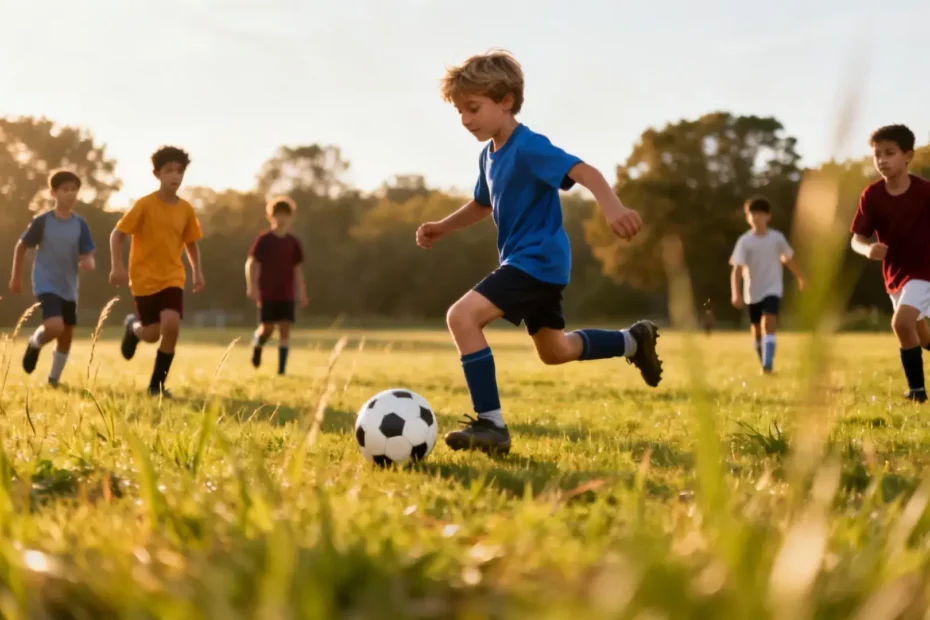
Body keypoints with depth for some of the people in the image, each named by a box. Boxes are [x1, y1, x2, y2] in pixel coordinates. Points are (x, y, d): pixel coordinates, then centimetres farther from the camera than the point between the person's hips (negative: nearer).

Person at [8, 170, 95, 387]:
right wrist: (16, 277, 5)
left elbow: (88, 256, -2)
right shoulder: (42, 221, -10)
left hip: (69, 288, 4)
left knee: (67, 335, 9)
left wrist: (88, 263, -26)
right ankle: (35, 344, 11)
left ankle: (53, 379, 28)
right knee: (55, 327, -24)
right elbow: (21, 247, 3)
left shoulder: (80, 224, -3)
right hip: (46, 285, -4)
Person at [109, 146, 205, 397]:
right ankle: (133, 325, 40)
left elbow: (191, 243, 14)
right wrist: (117, 267, -18)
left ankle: (157, 384, -2)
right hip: (145, 277, -2)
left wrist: (197, 272, 4)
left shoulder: (186, 209, -1)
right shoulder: (145, 204, -12)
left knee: (171, 326, -19)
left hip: (172, 277, 2)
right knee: (152, 334, 0)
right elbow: (117, 234, -8)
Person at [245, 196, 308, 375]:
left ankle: (282, 369, 0)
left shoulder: (293, 242, 8)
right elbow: (251, 263, -5)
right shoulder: (264, 240, -3)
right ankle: (256, 346, 30)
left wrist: (303, 293, 10)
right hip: (267, 294, -3)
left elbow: (297, 269, 13)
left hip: (286, 295, 3)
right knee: (267, 328, -6)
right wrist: (251, 286, -17)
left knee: (285, 329, -4)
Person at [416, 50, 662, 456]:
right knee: (555, 351, 24)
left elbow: (585, 172, -31)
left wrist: (612, 207, -50)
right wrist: (442, 227, 13)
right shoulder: (488, 155, 9)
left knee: (462, 315, -24)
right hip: (526, 261, 10)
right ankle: (634, 340, 42)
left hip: (538, 260, -10)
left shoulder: (529, 147, -19)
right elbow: (482, 205, 27)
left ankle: (491, 425, -21)